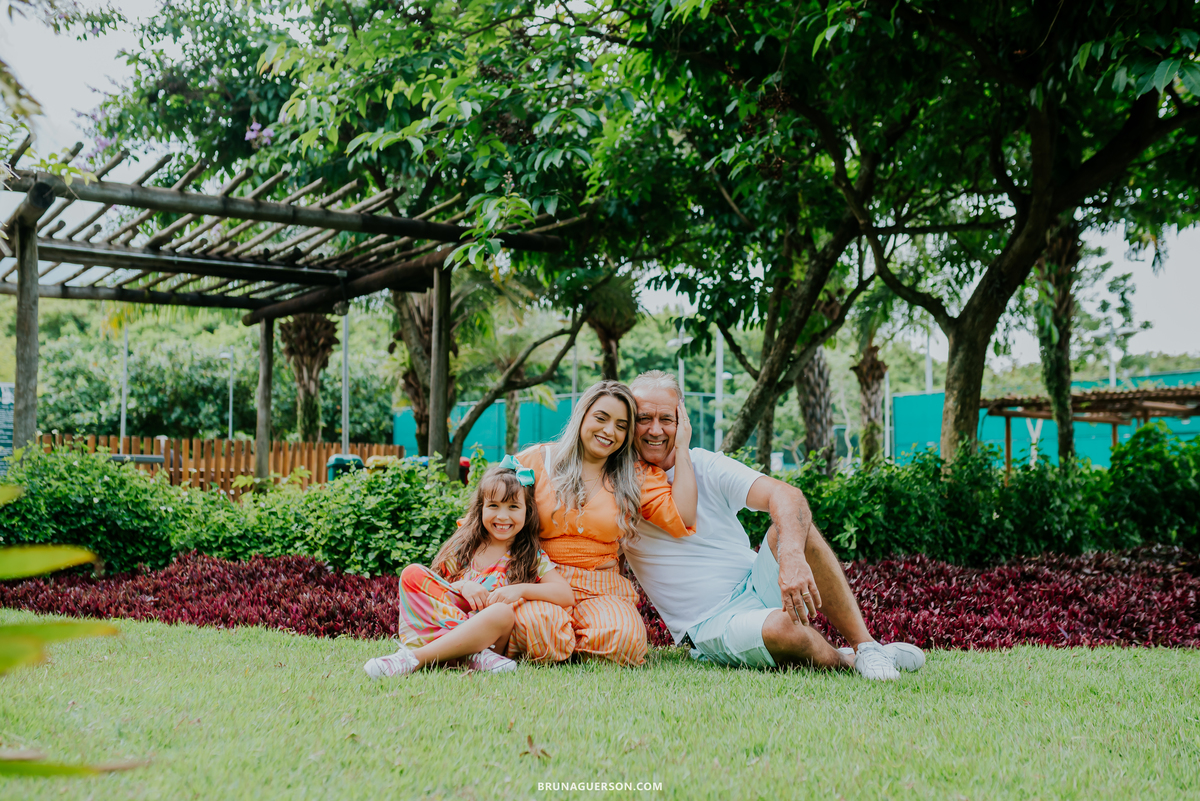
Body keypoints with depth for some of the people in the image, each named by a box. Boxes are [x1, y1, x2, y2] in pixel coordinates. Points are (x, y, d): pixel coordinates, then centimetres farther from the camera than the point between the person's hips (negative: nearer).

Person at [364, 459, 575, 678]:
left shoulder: (532, 558, 5)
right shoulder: (463, 545, 11)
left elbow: (567, 595, -6)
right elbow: (436, 581, 9)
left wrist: (521, 589, -18)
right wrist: (462, 586, -12)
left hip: (490, 637, -3)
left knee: (503, 612, -35)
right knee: (412, 573, -15)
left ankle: (413, 658, -36)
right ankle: (472, 654, -31)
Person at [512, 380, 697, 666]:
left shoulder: (637, 476, 11)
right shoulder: (536, 460, 5)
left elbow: (683, 520, -3)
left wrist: (681, 447, 2)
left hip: (601, 588, 2)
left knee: (624, 638, -30)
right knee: (540, 626, -36)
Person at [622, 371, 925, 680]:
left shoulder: (705, 466, 0)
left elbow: (786, 495, -18)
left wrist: (792, 557, -36)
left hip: (757, 587, 3)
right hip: (712, 628, -3)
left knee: (791, 525, -27)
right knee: (782, 627, -37)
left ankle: (865, 646, -24)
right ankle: (845, 662, -7)